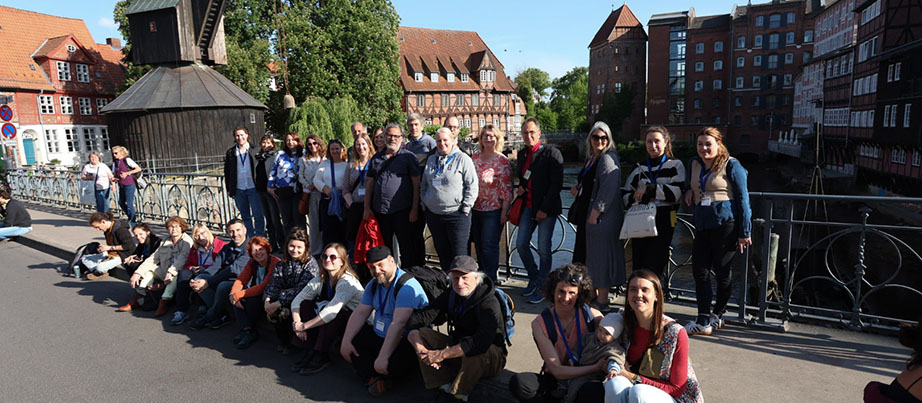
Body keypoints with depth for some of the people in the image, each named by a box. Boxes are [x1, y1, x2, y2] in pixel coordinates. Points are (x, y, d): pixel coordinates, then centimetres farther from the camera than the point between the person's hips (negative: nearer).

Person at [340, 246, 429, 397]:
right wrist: (346, 341, -7)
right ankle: (373, 377, -13)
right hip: (378, 336, 9)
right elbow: (360, 313, 5)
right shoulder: (373, 285, 7)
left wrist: (383, 357, -34)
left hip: (407, 341, -8)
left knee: (393, 362, -35)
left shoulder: (407, 286, -23)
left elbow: (398, 324, -30)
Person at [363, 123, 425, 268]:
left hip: (402, 211, -4)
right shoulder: (377, 158, 13)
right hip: (379, 211, 4)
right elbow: (369, 183, 16)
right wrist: (367, 208, 9)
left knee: (408, 248, 2)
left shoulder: (408, 157, 0)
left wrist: (414, 209, -10)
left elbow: (416, 183, -4)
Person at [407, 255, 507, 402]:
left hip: (490, 356, -5)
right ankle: (444, 388, -14)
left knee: (476, 352, -40)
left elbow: (482, 342, -38)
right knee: (421, 333, -12)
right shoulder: (450, 296, -3)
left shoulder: (490, 303, -23)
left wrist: (442, 354, -35)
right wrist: (420, 348, -29)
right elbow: (418, 320, -8)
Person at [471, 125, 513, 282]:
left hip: (493, 210, -6)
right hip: (476, 209, 6)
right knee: (478, 244, 13)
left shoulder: (502, 160, -8)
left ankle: (490, 279, 12)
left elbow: (507, 188, -10)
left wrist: (504, 211, -14)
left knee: (489, 245, -3)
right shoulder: (475, 158, 9)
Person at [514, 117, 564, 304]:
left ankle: (541, 287, 13)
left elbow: (556, 183, -12)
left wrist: (545, 209, -15)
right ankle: (534, 278, 26)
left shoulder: (552, 153, -8)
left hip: (547, 208, -6)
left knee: (543, 249, -3)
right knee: (521, 244, 5)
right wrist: (521, 188, 2)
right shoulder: (522, 154, 11)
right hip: (529, 206, 6)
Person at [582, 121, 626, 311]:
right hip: (593, 215, 10)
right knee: (595, 254, 16)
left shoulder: (608, 159, -13)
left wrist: (596, 213, -20)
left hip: (604, 217, -10)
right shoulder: (597, 159, 17)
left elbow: (608, 190, -21)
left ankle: (602, 302, 6)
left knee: (602, 255, -3)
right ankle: (596, 295, 29)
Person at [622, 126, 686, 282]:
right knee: (638, 268, 3)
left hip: (663, 222, -4)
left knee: (653, 268, -10)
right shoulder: (639, 169, 17)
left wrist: (649, 189, -12)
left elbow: (677, 192, -8)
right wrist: (643, 198, -9)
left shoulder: (675, 165, 7)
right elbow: (626, 197, 11)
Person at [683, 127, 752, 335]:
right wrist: (689, 191, 9)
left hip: (726, 225, -5)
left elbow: (743, 199, -3)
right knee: (700, 272, -1)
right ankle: (704, 320, 2)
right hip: (702, 226, 6)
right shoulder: (694, 164, 14)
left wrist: (745, 232, -6)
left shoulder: (731, 165, -3)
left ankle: (717, 315, 21)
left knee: (722, 272, 5)